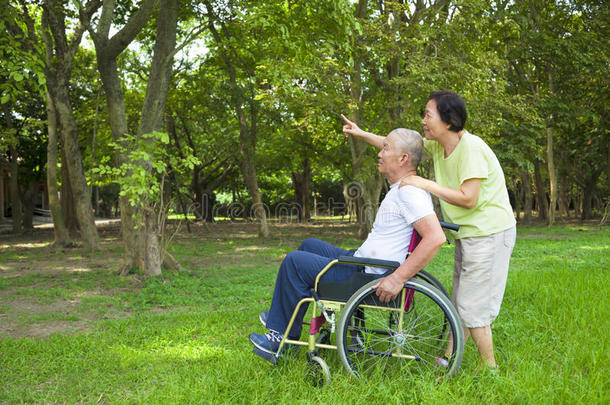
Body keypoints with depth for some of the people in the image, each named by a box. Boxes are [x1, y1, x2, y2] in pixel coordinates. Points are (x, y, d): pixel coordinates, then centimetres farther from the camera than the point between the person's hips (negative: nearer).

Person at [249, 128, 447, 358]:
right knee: (309, 246, 22)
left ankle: (284, 336, 6)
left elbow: (436, 237, -32)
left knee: (295, 261, -6)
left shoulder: (410, 192, -20)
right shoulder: (400, 189, 12)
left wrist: (397, 278, -31)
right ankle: (282, 315, 26)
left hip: (368, 278, -11)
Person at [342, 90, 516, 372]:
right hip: (468, 234, 9)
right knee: (459, 303, 14)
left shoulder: (471, 148, -22)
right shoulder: (437, 146, 4)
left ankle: (490, 369, 10)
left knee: (472, 307, -4)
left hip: (489, 233, -9)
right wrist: (361, 134, 13)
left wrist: (426, 184, -22)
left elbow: (468, 199, -26)